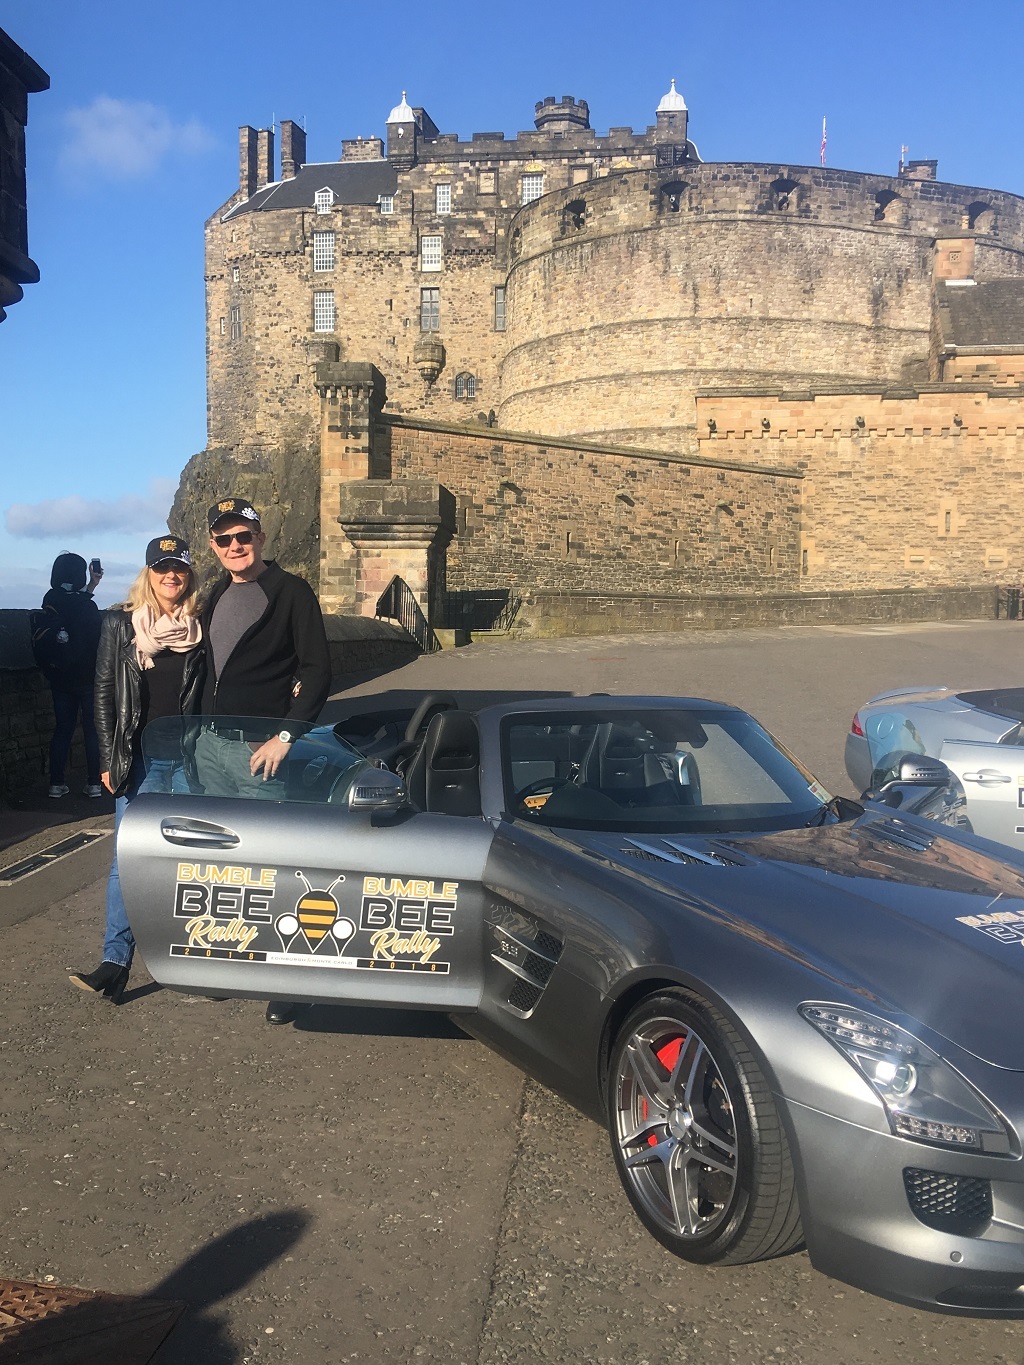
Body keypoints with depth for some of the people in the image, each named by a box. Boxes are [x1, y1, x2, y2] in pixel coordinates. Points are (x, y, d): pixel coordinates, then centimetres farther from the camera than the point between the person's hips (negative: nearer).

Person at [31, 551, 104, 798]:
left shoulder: (50, 602, 0)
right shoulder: (88, 607, -17)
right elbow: (96, 642, -15)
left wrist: (92, 585, 21)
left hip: (60, 680, 5)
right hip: (87, 678, -5)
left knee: (62, 729, 12)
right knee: (93, 730, 5)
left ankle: (56, 784, 12)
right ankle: (94, 783, 7)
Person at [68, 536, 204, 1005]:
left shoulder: (202, 626, 3)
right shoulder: (120, 623, 2)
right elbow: (104, 692, 4)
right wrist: (109, 759, 0)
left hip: (191, 756, 0)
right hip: (140, 756, 0)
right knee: (127, 859, -2)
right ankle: (116, 960, 1)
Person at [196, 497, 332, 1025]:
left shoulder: (290, 591, -6)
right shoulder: (216, 598, 15)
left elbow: (318, 669, -10)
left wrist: (286, 735, -16)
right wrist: (202, 729, 11)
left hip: (258, 748, -7)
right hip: (210, 745, 7)